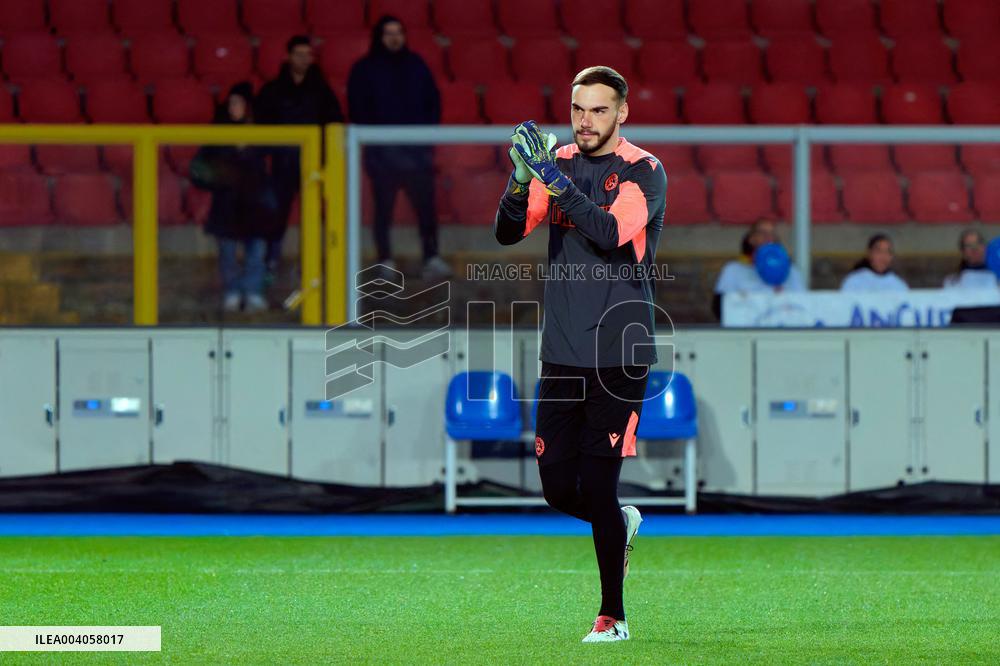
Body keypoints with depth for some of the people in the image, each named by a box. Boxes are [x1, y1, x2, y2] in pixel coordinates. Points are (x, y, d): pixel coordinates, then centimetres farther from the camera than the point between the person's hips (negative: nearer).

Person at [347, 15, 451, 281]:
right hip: (381, 151, -1)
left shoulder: (416, 65, 12)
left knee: (425, 204, -8)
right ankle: (386, 262, 7)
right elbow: (358, 110, 3)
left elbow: (433, 100, 14)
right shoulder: (364, 69, 4)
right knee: (383, 207, 2)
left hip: (416, 149, 1)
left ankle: (432, 258, -10)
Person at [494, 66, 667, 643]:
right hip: (563, 353, 5)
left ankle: (613, 616, 4)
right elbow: (508, 232, -2)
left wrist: (555, 180, -31)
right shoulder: (560, 164, 9)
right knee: (559, 490, 5)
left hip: (619, 355, -5)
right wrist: (521, 182, -22)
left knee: (596, 487, -8)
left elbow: (611, 233, -24)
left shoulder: (643, 172, -6)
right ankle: (622, 524, 37)